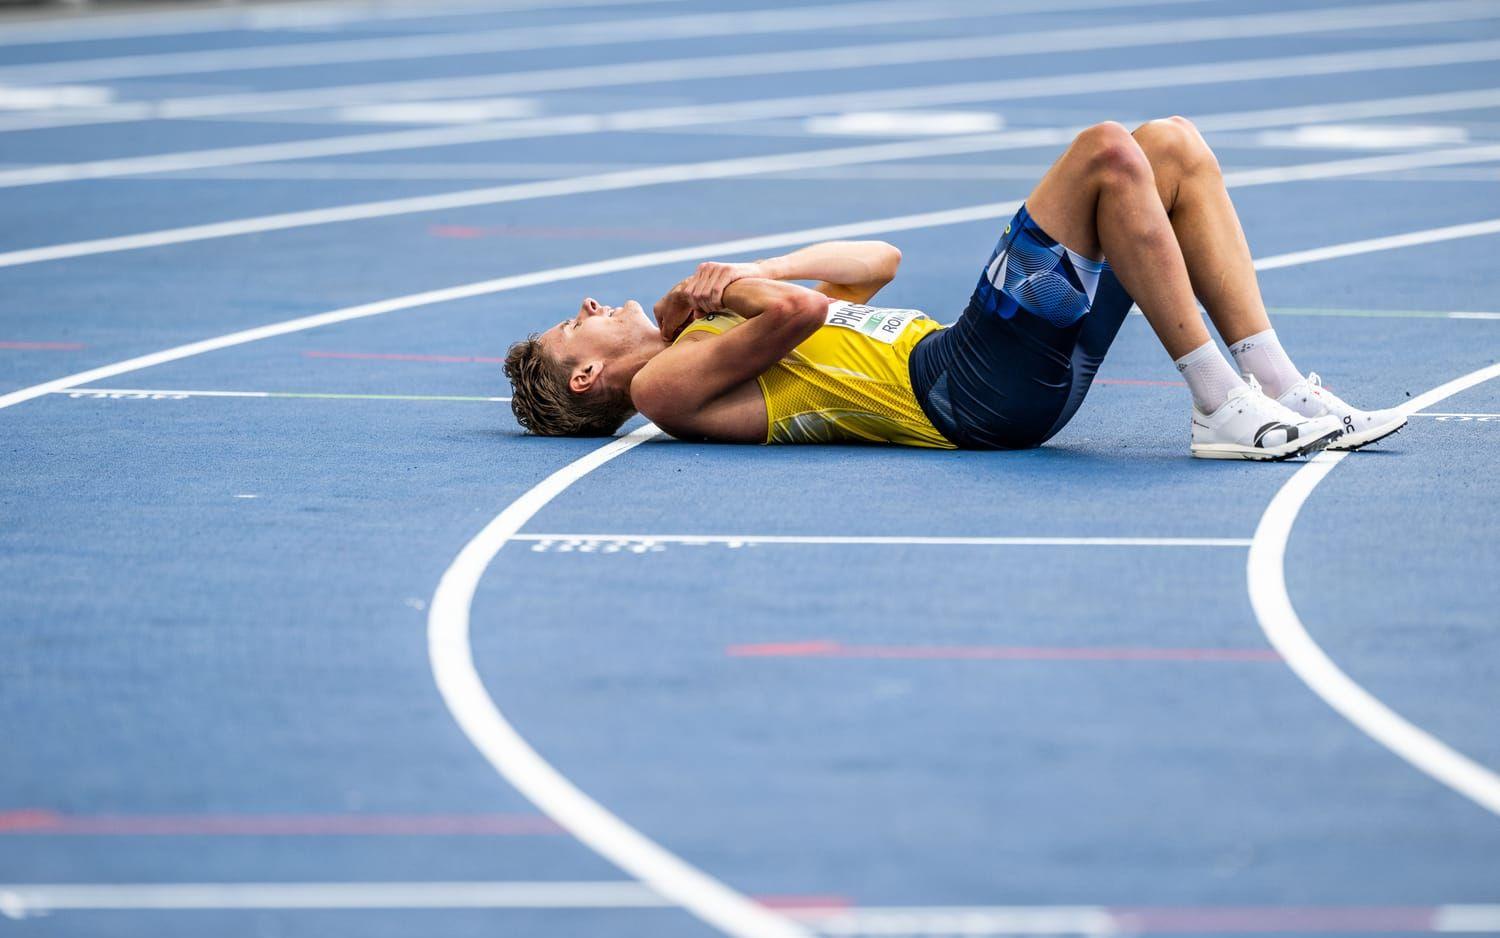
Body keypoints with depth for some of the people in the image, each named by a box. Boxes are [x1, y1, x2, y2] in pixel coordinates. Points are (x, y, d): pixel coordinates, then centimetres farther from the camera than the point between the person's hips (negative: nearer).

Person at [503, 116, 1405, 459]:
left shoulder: (699, 336, 28)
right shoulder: (663, 382, 1)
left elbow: (879, 260, 28)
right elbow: (796, 312, -16)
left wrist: (748, 274, 15)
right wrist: (729, 291, 6)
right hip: (968, 391, -9)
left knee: (1174, 148, 2)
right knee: (1106, 150, -21)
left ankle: (1278, 387, -6)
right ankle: (1222, 409, -24)